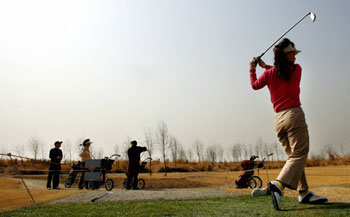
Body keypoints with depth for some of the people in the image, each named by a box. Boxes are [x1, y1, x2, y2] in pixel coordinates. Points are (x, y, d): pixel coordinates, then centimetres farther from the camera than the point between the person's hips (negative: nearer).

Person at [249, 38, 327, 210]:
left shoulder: (269, 74, 6)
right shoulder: (296, 69, 0)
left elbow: (255, 85, 23)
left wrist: (252, 69, 34)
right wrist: (266, 66, 21)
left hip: (278, 119, 5)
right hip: (294, 115, -5)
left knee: (294, 156, 13)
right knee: (299, 154, -6)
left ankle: (304, 193, 15)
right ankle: (279, 184, -25)